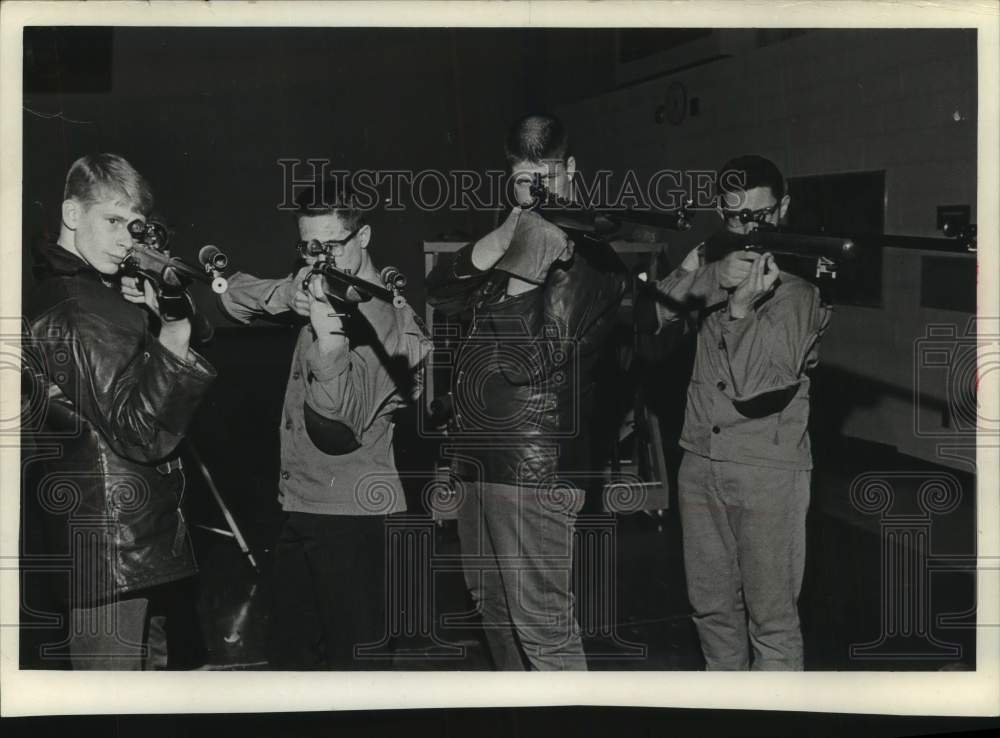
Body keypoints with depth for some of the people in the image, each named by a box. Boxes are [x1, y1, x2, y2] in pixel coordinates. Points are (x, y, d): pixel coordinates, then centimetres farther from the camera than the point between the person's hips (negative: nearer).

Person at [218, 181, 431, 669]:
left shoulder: (384, 318, -14)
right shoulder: (319, 289, 10)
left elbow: (339, 417, -24)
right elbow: (234, 296, 9)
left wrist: (327, 330, -35)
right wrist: (282, 295, -11)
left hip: (353, 517, -8)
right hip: (299, 509, 8)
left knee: (353, 660, -4)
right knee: (288, 653, 16)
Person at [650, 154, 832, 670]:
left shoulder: (803, 283, -5)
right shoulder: (709, 263, 9)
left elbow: (757, 386, -14)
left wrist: (742, 307, -26)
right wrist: (713, 276, -21)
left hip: (768, 470, -5)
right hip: (700, 460, 5)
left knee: (772, 617, -2)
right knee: (711, 607, 15)